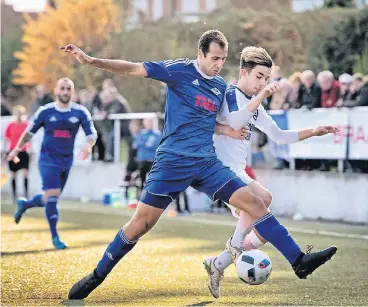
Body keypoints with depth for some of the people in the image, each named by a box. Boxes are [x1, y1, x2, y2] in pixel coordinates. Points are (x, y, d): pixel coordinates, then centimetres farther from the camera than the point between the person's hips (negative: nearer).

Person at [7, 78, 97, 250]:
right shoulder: (45, 111, -5)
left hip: (67, 161, 3)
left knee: (51, 198, 13)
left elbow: (92, 133, -2)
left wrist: (88, 145, -23)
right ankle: (55, 237, -5)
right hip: (48, 160, -3)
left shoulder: (80, 112, -3)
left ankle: (24, 204, 43)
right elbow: (29, 132, 7)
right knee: (52, 196, -14)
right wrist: (17, 149, 13)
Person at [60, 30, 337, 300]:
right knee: (141, 223, -6)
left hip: (207, 163, 5)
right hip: (173, 163, -5)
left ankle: (299, 261, -2)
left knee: (254, 203, -5)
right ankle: (97, 276, 10)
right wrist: (91, 61, -18)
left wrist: (259, 98, 15)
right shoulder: (180, 70, -5)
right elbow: (133, 69, -7)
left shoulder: (221, 86, 12)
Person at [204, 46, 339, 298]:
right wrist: (261, 97, -34)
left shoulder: (256, 107, 17)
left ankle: (218, 264, 14)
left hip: (238, 173, 9)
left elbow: (279, 135, 23)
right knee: (263, 197, -32)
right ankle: (236, 245, -17)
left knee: (264, 231, 3)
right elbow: (235, 121, -28)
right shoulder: (230, 95, -8)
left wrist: (314, 132, 15)